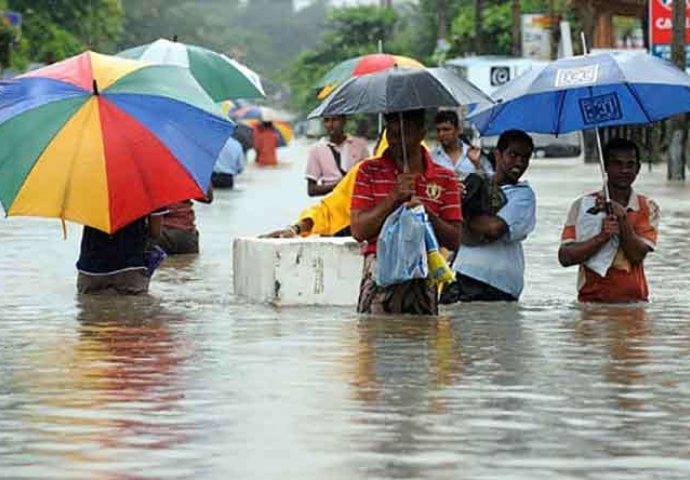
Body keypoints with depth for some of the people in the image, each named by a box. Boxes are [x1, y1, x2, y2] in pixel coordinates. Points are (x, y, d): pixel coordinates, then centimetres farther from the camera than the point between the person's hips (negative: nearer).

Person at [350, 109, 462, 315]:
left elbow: (454, 241, 4)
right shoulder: (370, 171, 7)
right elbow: (358, 230, -2)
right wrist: (393, 198, -11)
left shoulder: (444, 179, 8)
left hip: (423, 281, 1)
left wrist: (425, 212, -12)